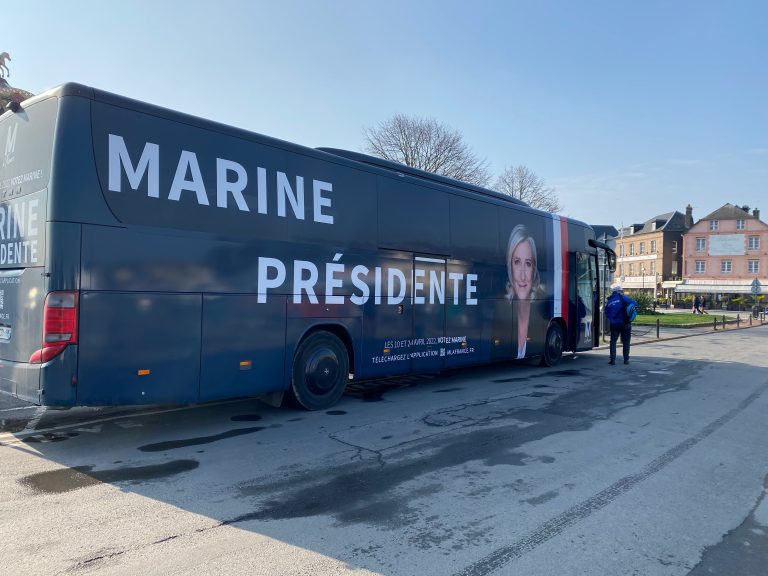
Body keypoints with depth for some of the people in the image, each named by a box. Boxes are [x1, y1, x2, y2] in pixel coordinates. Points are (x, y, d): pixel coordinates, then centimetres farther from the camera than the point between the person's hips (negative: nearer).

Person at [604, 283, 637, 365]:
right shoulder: (623, 298, -6)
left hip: (614, 324, 3)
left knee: (613, 341, 8)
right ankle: (626, 359, 12)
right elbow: (635, 303, -9)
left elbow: (607, 313, 11)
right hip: (625, 323, -2)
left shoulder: (608, 301, 6)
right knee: (626, 342, 8)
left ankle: (612, 359, 1)